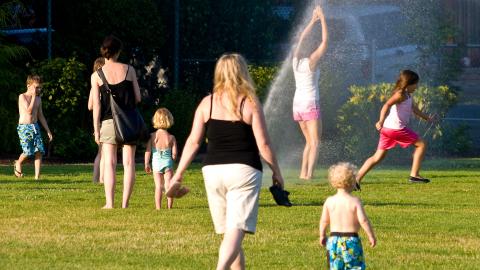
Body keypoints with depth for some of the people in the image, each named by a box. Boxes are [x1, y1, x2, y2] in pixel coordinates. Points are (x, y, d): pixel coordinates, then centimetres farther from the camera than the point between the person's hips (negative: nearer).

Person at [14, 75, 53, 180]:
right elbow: (29, 110, -20)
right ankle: (18, 163, 19)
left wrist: (48, 131, 18)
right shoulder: (22, 97, -6)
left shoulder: (38, 99, 14)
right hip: (24, 127, -6)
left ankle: (37, 176, -7)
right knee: (28, 152, -14)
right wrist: (33, 96, -16)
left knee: (39, 151, -7)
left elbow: (41, 116, 20)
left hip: (35, 127, 6)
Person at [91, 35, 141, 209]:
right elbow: (138, 97, 2)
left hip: (108, 121, 0)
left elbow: (96, 105, -3)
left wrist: (96, 129, 2)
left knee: (109, 163, 1)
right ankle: (125, 203, -1)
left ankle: (109, 203, -7)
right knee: (129, 162, 3)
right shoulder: (128, 70, 1)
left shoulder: (96, 76, -1)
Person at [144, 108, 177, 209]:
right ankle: (169, 206, 4)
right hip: (168, 163, -1)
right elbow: (174, 153, -5)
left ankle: (158, 207, 0)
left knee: (158, 186, 4)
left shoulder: (152, 136, -4)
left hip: (156, 163, 1)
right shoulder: (171, 137, -6)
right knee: (168, 185, 5)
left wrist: (146, 164, 5)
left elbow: (148, 151, -4)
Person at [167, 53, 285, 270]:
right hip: (244, 171, -4)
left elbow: (193, 142, 3)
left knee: (228, 232, 16)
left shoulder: (207, 104, 4)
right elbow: (263, 144, -4)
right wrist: (276, 171, 9)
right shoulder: (250, 103, -3)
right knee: (236, 231, -12)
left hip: (213, 170, 4)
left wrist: (178, 175, 9)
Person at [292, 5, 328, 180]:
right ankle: (309, 174, -23)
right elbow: (325, 41, -9)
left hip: (298, 105, 7)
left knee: (309, 142, 17)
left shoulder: (296, 60, 4)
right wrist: (323, 19, -3)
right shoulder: (311, 61, -11)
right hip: (310, 105, -7)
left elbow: (302, 39, 17)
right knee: (315, 142, -9)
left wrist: (313, 21, 20)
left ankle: (303, 173, 9)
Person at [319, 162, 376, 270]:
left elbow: (324, 221, 5)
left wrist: (322, 235, 21)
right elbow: (363, 220, -15)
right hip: (351, 240, -3)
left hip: (334, 240, 3)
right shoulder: (355, 201, -11)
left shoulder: (329, 201, -1)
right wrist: (371, 236, -4)